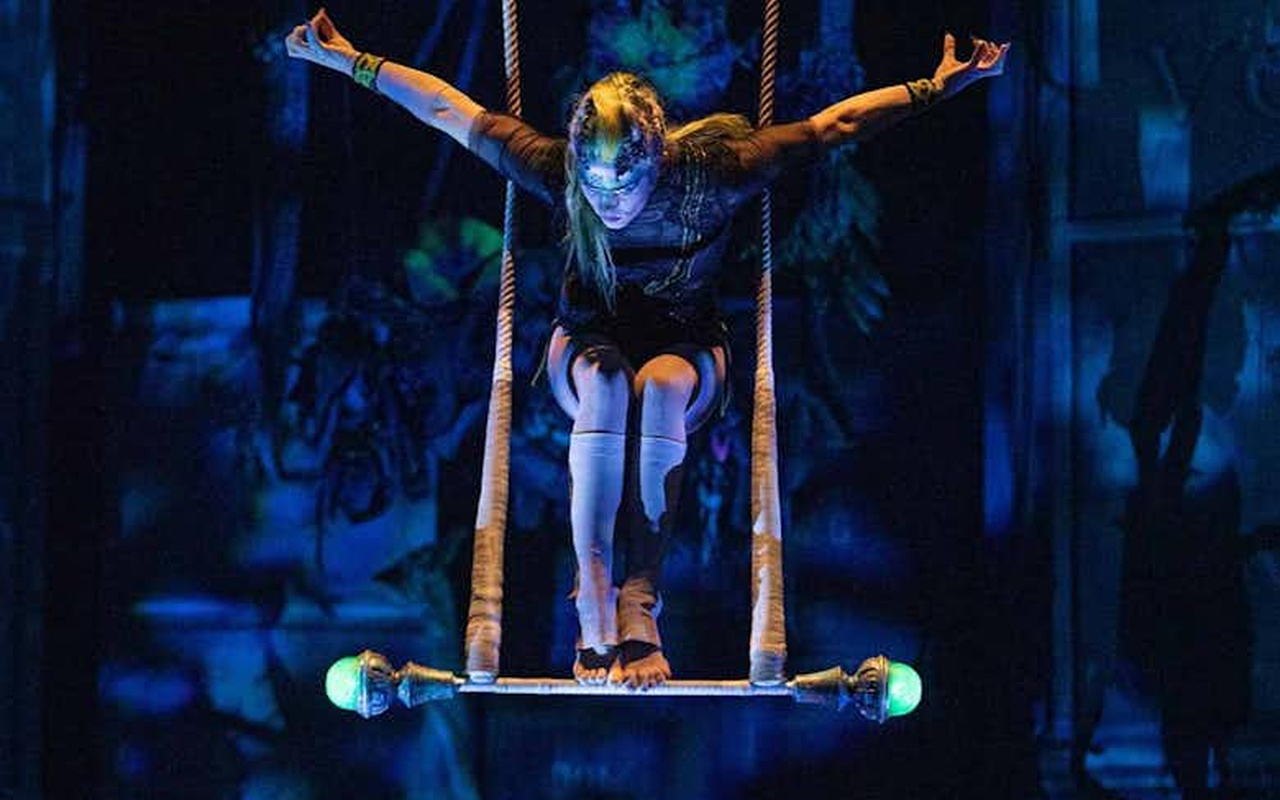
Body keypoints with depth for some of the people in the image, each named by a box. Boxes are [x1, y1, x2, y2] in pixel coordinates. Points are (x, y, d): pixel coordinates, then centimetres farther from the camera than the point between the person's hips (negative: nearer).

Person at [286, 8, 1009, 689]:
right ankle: (594, 603, -43)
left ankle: (641, 597, -39)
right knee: (607, 386, -37)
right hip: (589, 341, 1)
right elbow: (450, 110, -9)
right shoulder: (559, 173, -20)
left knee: (660, 388, -38)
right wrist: (350, 60, -5)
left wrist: (937, 89, -18)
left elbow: (834, 125, -17)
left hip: (687, 346, -1)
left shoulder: (709, 175, -24)